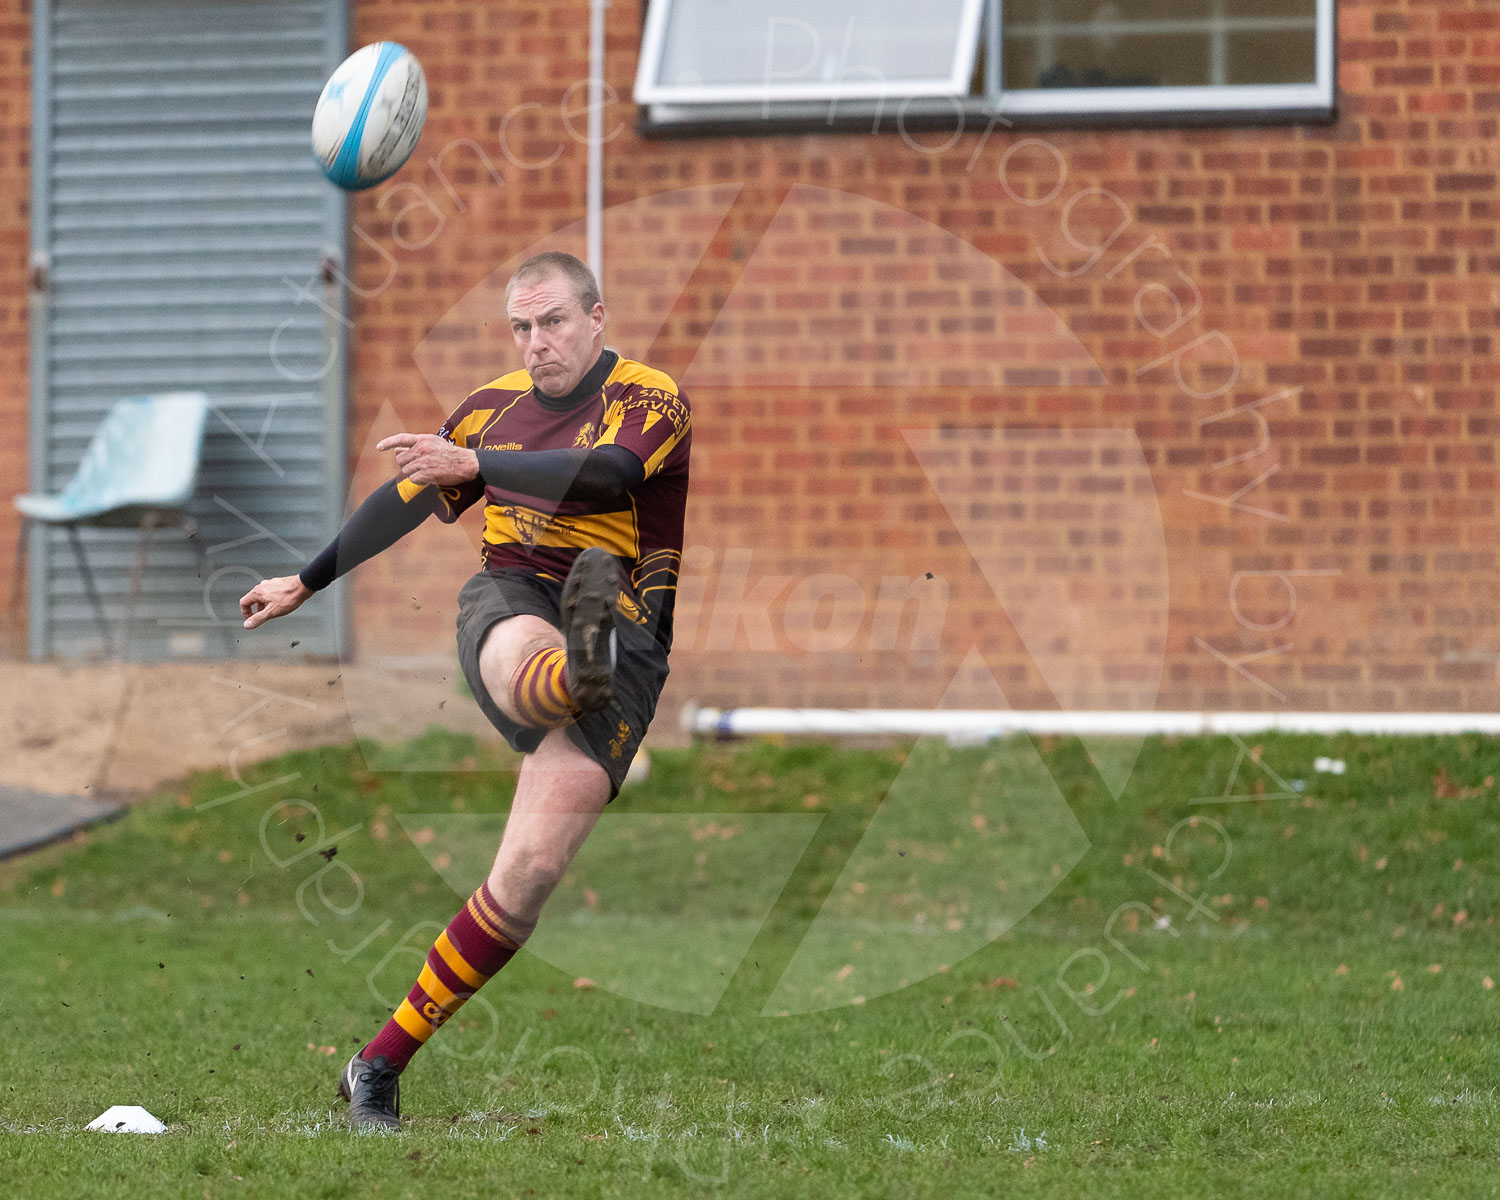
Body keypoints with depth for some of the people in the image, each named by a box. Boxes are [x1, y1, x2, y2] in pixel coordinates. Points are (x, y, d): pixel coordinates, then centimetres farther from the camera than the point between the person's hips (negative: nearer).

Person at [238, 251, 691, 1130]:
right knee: (525, 651, -40)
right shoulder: (494, 407, 17)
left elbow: (608, 475, -20)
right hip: (510, 598, 4)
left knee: (533, 866, -15)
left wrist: (477, 465, -27)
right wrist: (308, 582, 36)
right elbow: (406, 500, 30)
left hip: (626, 628, -4)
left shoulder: (650, 400, 1)